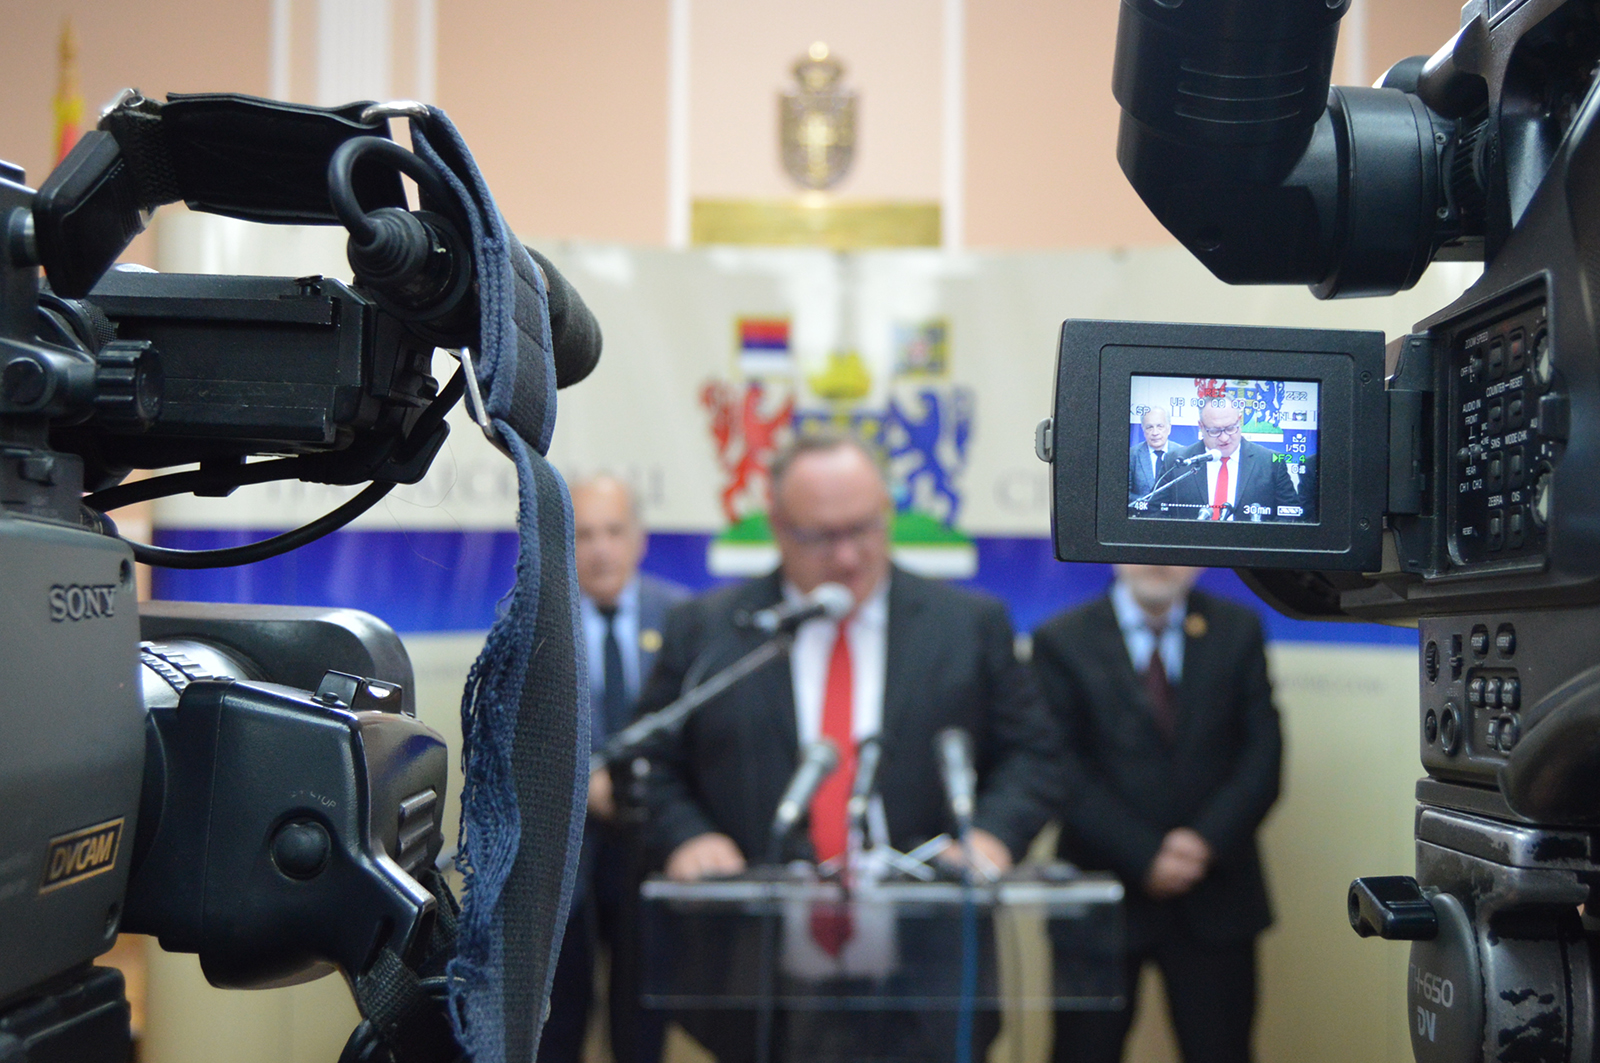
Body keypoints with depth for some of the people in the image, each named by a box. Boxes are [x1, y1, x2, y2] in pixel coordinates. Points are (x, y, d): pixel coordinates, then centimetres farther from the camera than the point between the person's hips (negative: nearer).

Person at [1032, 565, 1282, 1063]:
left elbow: (1263, 755, 3)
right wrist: (1144, 856, -14)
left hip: (1215, 899, 2)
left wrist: (1208, 840, -11)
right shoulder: (1062, 641, 0)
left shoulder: (1238, 630, 8)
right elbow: (1063, 773, -6)